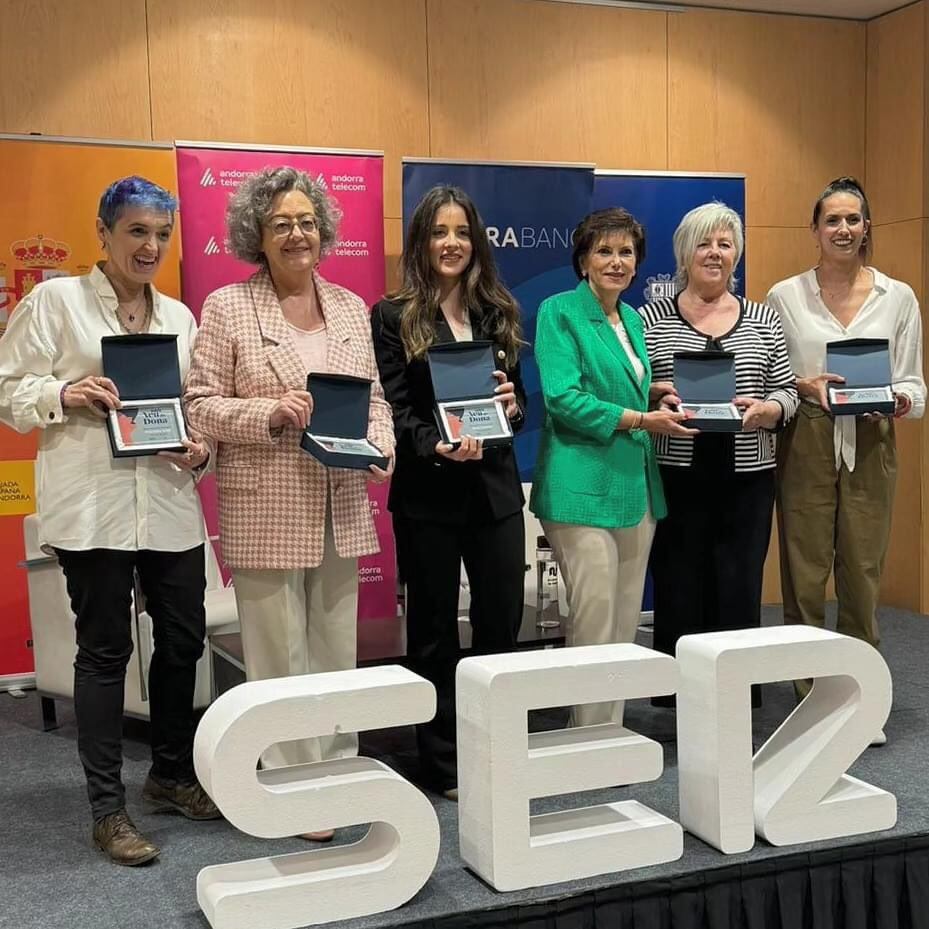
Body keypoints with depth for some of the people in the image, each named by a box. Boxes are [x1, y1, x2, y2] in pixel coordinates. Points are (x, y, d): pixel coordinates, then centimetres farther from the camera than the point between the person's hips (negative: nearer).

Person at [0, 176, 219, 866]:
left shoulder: (179, 316, 14)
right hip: (93, 505, -5)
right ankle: (108, 807, 14)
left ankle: (171, 773, 32)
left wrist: (203, 449, -2)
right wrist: (64, 394, -18)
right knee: (105, 649, 2)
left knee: (184, 638, 11)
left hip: (170, 504, 5)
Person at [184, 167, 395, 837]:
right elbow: (200, 405, -5)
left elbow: (375, 397, 14)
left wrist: (380, 445, -5)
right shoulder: (228, 307, -2)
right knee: (281, 657, 2)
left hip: (341, 510, 5)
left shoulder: (351, 307, 11)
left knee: (338, 652, 14)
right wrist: (269, 412, -20)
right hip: (266, 511, -4)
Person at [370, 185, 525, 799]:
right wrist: (439, 447, -24)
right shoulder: (393, 317, -1)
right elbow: (394, 410, -7)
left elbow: (520, 399, 16)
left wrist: (512, 407, -7)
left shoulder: (498, 314, 13)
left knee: (503, 623, 6)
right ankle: (443, 764, 19)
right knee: (434, 629, 7)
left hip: (495, 488, 4)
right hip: (428, 494, -4)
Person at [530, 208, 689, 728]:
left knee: (626, 625, 12)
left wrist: (660, 401, 7)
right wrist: (640, 420, -18)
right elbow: (564, 398, -17)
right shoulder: (559, 312, -6)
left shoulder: (632, 318, 17)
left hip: (637, 486, 8)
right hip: (584, 485, -8)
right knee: (594, 625, -6)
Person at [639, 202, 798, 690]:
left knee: (740, 595, 4)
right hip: (677, 479, -1)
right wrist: (655, 397, -17)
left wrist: (763, 409, -13)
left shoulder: (763, 320, 10)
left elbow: (787, 394, 8)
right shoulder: (651, 318, 4)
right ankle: (677, 697, 16)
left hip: (747, 480, 2)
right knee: (679, 594, 3)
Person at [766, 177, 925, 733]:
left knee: (863, 573, 5)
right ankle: (806, 694, 13)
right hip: (806, 446, -1)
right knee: (804, 575, 1)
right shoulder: (785, 296, 3)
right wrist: (803, 385, -14)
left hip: (870, 447, 1)